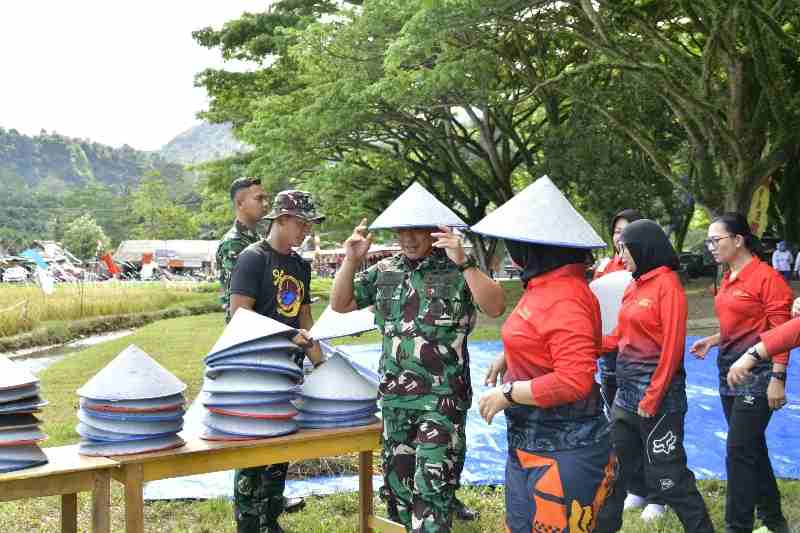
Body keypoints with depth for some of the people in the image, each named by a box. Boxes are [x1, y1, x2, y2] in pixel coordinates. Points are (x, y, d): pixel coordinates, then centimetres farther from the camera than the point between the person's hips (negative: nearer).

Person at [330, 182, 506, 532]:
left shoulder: (457, 270, -7)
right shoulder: (384, 272, 8)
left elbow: (496, 307, -19)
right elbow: (339, 304, 12)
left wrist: (464, 262, -27)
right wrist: (351, 261, -2)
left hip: (442, 396, -5)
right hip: (393, 396, 6)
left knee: (431, 485, -8)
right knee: (397, 482, 16)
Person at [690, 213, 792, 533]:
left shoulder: (766, 277, -14)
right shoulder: (728, 279, 10)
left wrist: (777, 379, -20)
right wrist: (712, 341, 6)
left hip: (757, 374, -9)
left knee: (739, 452, -7)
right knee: (753, 447, 16)